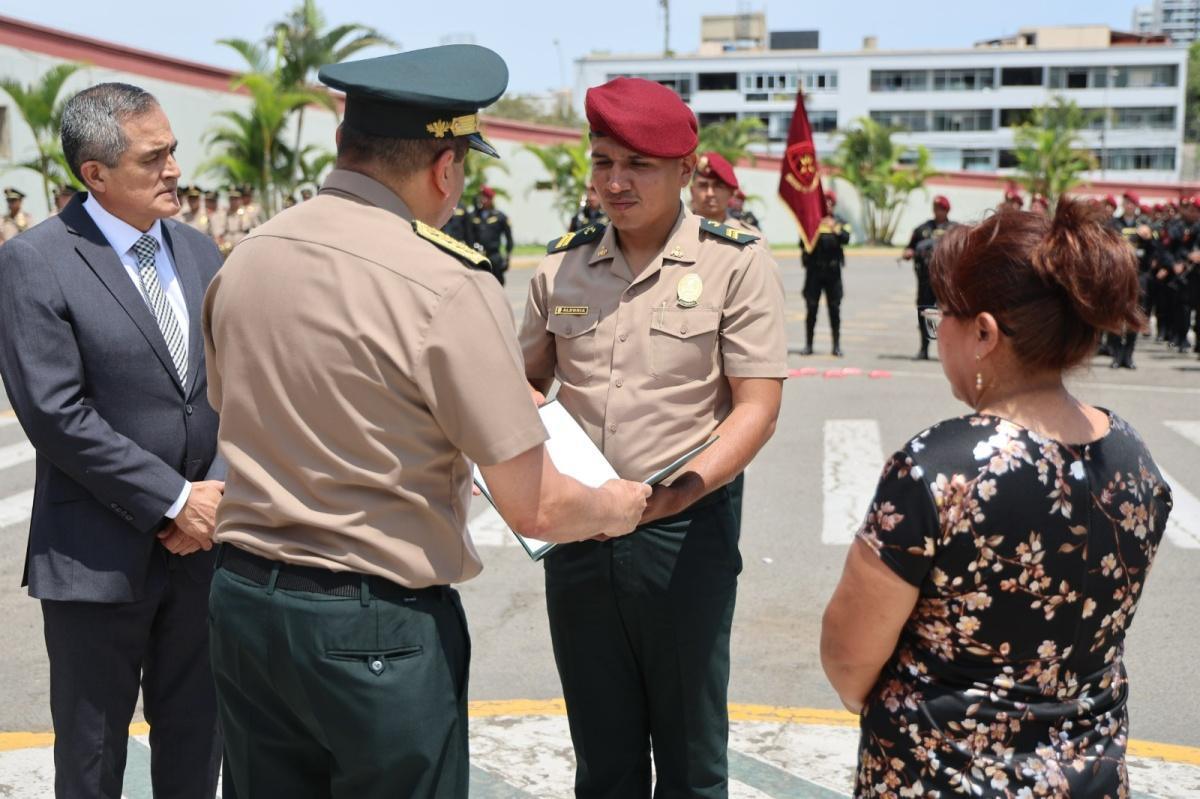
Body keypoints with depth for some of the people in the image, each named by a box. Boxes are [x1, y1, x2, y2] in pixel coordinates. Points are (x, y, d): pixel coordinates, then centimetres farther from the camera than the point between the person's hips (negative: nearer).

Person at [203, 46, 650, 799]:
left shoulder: (244, 259, 2)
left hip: (243, 596, 6)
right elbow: (536, 509, -16)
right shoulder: (449, 283, -18)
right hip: (379, 625, -6)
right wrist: (615, 507, 7)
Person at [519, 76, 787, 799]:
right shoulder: (563, 265, 6)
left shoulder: (737, 264, -6)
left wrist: (681, 490, -25)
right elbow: (531, 381, 16)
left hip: (685, 530, -3)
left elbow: (756, 408, -11)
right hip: (577, 529, 4)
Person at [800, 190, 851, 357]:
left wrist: (835, 229, -28)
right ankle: (808, 344, 8)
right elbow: (803, 243, -1)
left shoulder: (840, 223, 8)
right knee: (811, 308, 2)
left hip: (833, 271, 0)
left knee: (834, 308, 2)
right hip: (814, 270, 0)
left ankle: (837, 345, 8)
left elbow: (846, 239, -11)